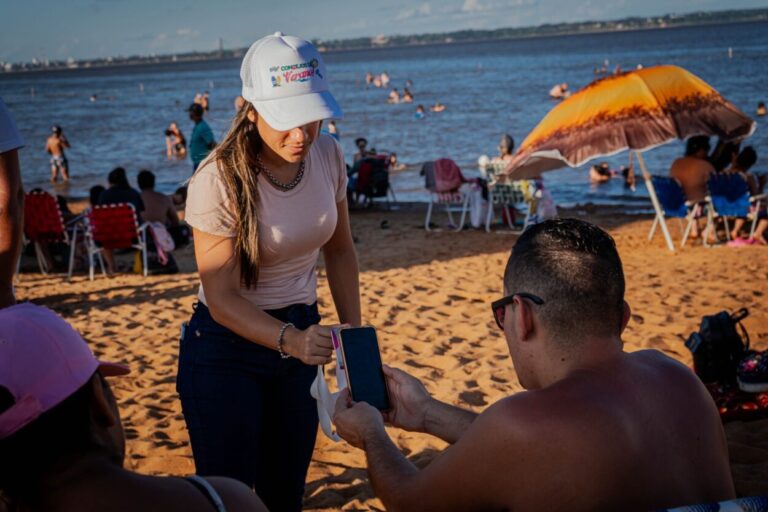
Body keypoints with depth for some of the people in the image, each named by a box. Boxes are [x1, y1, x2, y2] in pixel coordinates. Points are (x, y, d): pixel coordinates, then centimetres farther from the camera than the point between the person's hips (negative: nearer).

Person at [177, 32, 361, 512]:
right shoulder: (218, 181, -23)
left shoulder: (327, 155, -8)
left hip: (299, 334, 5)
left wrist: (354, 333, 2)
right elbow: (222, 298, -22)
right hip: (227, 350, -5)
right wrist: (290, 341, -37)